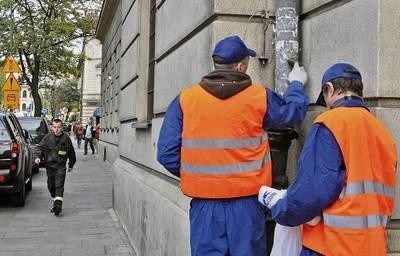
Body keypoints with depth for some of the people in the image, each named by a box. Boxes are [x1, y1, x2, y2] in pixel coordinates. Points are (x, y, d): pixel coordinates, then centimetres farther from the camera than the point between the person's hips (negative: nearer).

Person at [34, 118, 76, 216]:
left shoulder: (66, 138, 0)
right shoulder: (47, 137, 2)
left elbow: (71, 152, 10)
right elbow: (39, 147, 2)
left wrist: (71, 165, 16)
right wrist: (37, 157, -18)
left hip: (60, 166, -3)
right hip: (49, 165, 3)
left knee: (59, 185, -14)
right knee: (51, 186, 12)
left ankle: (58, 204, -20)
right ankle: (55, 202, 27)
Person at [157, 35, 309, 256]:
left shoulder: (185, 99, -3)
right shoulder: (259, 97, -3)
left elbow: (167, 154, -5)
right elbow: (292, 112, 16)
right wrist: (297, 84, 35)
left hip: (205, 201, 1)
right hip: (247, 200, 0)